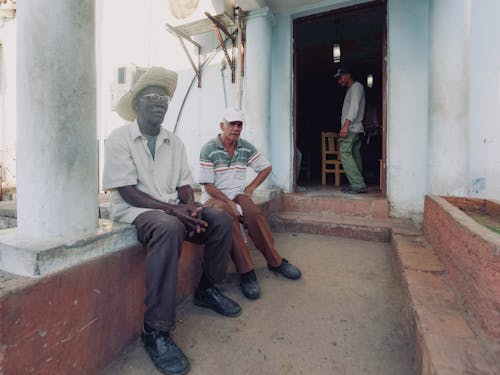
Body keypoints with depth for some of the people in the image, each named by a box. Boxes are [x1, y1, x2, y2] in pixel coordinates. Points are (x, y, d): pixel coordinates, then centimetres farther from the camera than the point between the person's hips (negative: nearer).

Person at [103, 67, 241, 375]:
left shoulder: (174, 142, 11)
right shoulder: (119, 139, -5)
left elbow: (184, 184, 8)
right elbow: (127, 191, -13)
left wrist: (190, 206, -14)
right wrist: (172, 209, -23)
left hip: (173, 208, 6)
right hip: (135, 210, -5)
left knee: (221, 219, -13)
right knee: (169, 228, -38)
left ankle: (207, 289, 9)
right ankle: (156, 331, -26)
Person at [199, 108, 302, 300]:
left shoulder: (246, 147, 7)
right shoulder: (208, 149, -6)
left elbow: (266, 167, 18)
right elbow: (208, 185, -10)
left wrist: (251, 188, 6)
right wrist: (229, 202, -20)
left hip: (238, 194, 4)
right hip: (215, 197, -3)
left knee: (255, 214, -28)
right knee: (229, 218, -35)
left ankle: (275, 261, -15)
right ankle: (246, 272, -30)